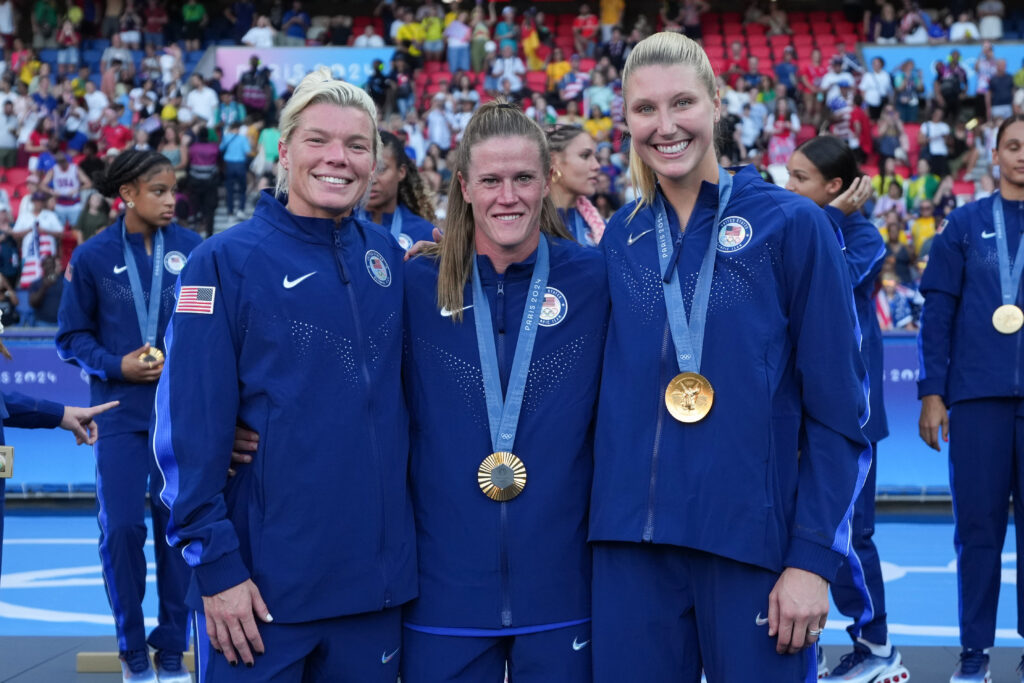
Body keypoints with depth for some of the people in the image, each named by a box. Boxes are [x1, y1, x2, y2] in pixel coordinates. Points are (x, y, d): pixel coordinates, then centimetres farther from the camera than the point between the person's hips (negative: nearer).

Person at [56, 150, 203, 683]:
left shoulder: (191, 249, -1)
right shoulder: (92, 257, -1)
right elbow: (71, 336, 5)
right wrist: (116, 365, -10)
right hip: (120, 412, 0)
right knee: (121, 529, -2)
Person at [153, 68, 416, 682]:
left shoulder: (387, 254, 6)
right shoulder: (226, 262, -6)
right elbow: (190, 427, -10)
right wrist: (215, 564, -14)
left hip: (376, 578, 4)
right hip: (265, 584, -4)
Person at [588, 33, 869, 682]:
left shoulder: (792, 225, -4)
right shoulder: (620, 238, 8)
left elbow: (837, 410, -5)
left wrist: (814, 558, -9)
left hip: (754, 546, -3)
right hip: (630, 542, 4)